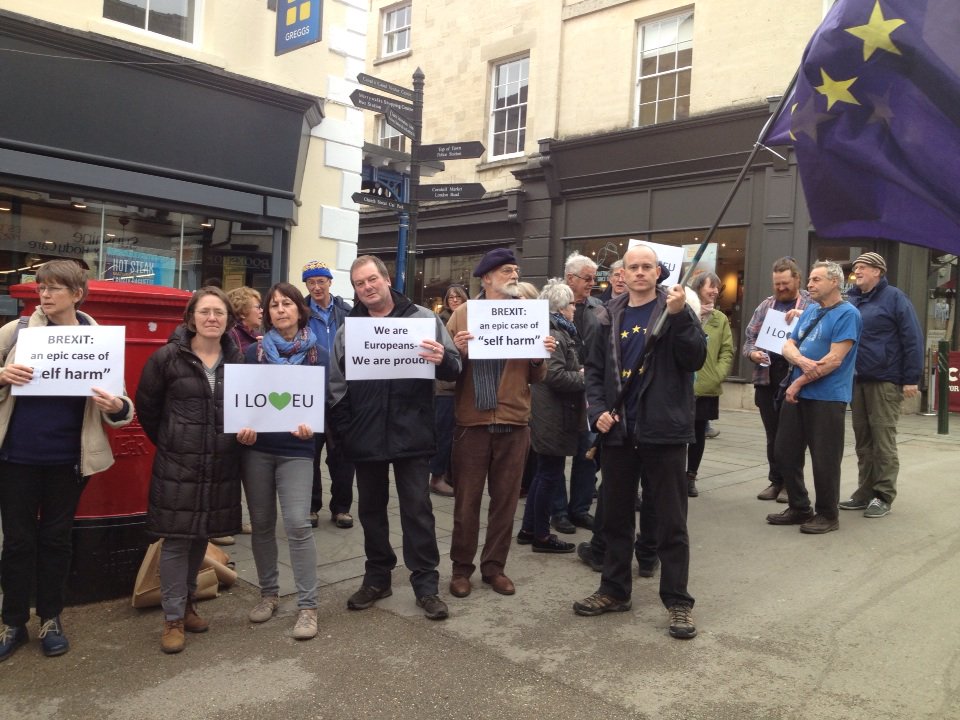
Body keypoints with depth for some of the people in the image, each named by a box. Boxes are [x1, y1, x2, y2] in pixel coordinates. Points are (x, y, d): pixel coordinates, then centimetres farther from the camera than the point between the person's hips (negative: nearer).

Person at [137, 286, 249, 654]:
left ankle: (188, 602, 33)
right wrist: (169, 443, 6)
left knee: (202, 536, 14)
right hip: (177, 464, -3)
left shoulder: (237, 359, 3)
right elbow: (146, 407, 3)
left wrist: (246, 428, -5)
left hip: (221, 465, 3)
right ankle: (173, 617, 13)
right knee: (176, 539, 0)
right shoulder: (167, 357, -6)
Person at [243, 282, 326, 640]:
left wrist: (310, 424, -21)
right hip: (257, 447, 2)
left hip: (296, 449, -2)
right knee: (262, 523, 10)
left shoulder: (318, 354, 2)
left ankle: (307, 606, 0)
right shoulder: (253, 352, 5)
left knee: (298, 524, -10)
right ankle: (268, 593, 28)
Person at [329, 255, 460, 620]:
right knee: (371, 508, 14)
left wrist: (443, 360, -26)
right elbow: (336, 386, 9)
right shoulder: (348, 329, 7)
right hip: (365, 436, 3)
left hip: (411, 434, -3)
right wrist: (346, 429, -2)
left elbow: (454, 369, -3)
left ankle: (426, 583, 15)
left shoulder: (422, 318, -2)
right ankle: (377, 577, 30)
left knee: (417, 509, 4)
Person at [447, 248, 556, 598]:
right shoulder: (463, 313, 2)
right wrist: (458, 352, -19)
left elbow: (536, 378, 9)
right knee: (467, 500, 5)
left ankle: (494, 566, 22)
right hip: (472, 421, -2)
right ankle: (462, 568, 19)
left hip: (514, 423, 2)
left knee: (506, 499, 9)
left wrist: (540, 357, -11)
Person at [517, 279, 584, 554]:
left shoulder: (558, 331, 16)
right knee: (551, 475, -1)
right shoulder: (553, 335, -17)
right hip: (554, 416, -11)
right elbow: (556, 376, -25)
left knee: (545, 474, 17)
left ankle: (529, 529, 26)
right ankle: (541, 536, 10)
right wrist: (584, 377, -13)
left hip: (550, 415, 11)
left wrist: (580, 372, 6)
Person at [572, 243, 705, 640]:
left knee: (671, 521, 4)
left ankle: (678, 601, 15)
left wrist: (679, 316, -25)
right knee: (615, 515, 14)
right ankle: (614, 590, 28)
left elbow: (695, 359, -14)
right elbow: (595, 368, 13)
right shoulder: (611, 316, 9)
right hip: (618, 431, 4)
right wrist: (598, 409, -1)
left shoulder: (676, 308, -1)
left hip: (663, 430, -4)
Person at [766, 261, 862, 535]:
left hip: (826, 398, -8)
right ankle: (799, 508, 24)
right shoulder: (809, 311, 14)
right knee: (785, 452, 10)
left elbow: (834, 359, -17)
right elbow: (788, 346, 8)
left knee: (824, 459, 0)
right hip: (797, 394, 8)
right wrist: (802, 361, -15)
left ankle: (827, 515, 16)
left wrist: (798, 383, -12)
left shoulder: (847, 314, -10)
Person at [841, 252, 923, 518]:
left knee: (883, 440, -2)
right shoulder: (851, 300, 13)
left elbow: (913, 339, -9)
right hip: (857, 381, 6)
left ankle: (883, 496, 5)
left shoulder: (894, 297, -4)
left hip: (885, 381, -6)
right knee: (863, 440, 10)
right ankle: (865, 492, 18)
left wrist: (911, 379, -12)